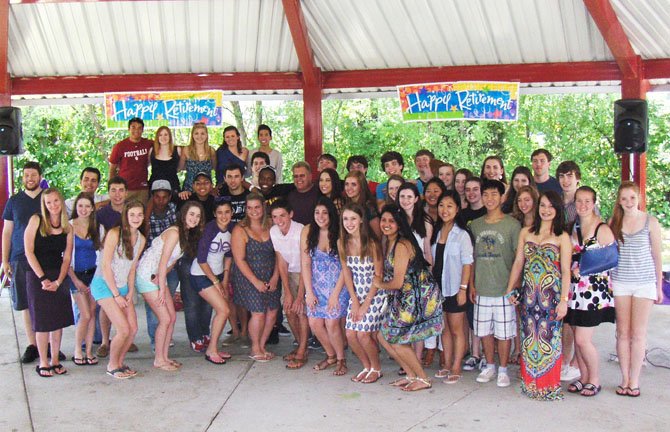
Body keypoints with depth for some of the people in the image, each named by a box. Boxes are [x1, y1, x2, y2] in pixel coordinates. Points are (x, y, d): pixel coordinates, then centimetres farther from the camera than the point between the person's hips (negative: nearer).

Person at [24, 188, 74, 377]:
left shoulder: (67, 228, 5)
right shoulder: (36, 220, -5)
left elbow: (67, 258, 3)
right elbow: (29, 252, -8)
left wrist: (58, 281, -10)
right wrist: (43, 278, -13)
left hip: (59, 277, 3)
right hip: (37, 276, -3)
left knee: (58, 319, 5)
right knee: (42, 321, -1)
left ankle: (55, 361, 15)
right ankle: (43, 363, 9)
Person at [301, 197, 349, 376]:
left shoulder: (340, 233, -13)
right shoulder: (307, 232, -5)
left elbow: (346, 266, -12)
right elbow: (305, 263, -4)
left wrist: (336, 293, -15)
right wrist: (309, 292, -7)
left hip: (337, 283, -3)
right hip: (316, 284, 3)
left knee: (332, 322, -10)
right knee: (315, 323, 1)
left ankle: (341, 359, 13)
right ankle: (331, 356, 26)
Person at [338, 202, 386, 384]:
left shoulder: (371, 243, -16)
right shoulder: (342, 243, -2)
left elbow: (378, 276, -13)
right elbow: (346, 272, 2)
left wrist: (365, 305, -12)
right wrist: (354, 301, -5)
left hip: (375, 294, -5)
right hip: (356, 294, 5)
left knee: (363, 333, -10)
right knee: (350, 334, 0)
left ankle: (376, 368, 14)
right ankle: (367, 366, 23)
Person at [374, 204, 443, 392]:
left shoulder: (402, 245, -19)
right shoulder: (388, 243, 10)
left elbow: (398, 283, -20)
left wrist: (380, 284, -4)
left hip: (419, 297, -9)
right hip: (405, 299, 9)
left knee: (396, 340, -2)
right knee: (384, 337, 10)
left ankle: (423, 379, 13)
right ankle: (411, 375, 23)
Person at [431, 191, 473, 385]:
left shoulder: (462, 234, -10)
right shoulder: (436, 232, 7)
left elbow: (467, 263, -11)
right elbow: (433, 260, 11)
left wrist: (463, 288, -15)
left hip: (454, 288, -6)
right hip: (438, 287, 6)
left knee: (456, 330, 2)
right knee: (444, 328, 13)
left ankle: (456, 368, 9)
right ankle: (447, 365, 22)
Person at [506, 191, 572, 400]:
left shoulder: (562, 237, 0)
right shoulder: (526, 232, 9)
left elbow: (566, 271, -4)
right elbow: (518, 263, 11)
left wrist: (564, 300, -10)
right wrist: (510, 290, 8)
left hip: (551, 294, -3)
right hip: (529, 294, 3)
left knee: (549, 338, -1)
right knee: (529, 337, 7)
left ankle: (549, 385, 12)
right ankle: (530, 382, 19)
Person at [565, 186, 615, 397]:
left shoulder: (602, 229, -8)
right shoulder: (573, 227, 11)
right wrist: (572, 270, 0)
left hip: (594, 289, -6)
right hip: (575, 289, 6)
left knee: (583, 339, -6)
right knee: (577, 338, 10)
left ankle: (595, 380, 12)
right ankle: (584, 378, 24)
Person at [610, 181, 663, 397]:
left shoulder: (651, 222, -1)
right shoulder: (613, 222, 4)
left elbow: (657, 256, 4)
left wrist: (659, 286, 4)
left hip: (645, 283, -2)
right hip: (619, 282, 2)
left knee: (638, 334, 3)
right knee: (622, 333, 5)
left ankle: (634, 381, 11)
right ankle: (625, 378, 15)